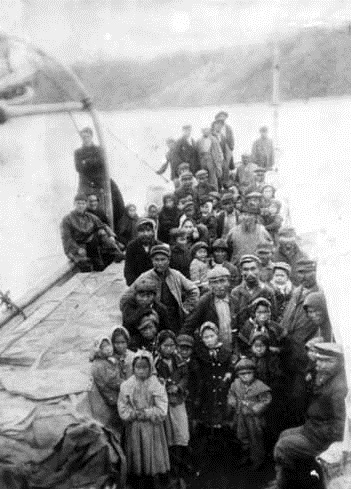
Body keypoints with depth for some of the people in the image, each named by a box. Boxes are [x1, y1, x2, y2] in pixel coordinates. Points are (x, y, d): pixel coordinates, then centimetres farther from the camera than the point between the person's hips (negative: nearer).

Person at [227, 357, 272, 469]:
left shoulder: (259, 386, -18)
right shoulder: (235, 385, -3)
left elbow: (266, 400, -15)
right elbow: (231, 395, 12)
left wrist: (255, 409, -20)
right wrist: (232, 404, -5)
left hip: (254, 418, -5)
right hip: (240, 417, 5)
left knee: (256, 439, 8)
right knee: (242, 437, 19)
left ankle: (258, 460, 26)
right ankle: (246, 455, 41)